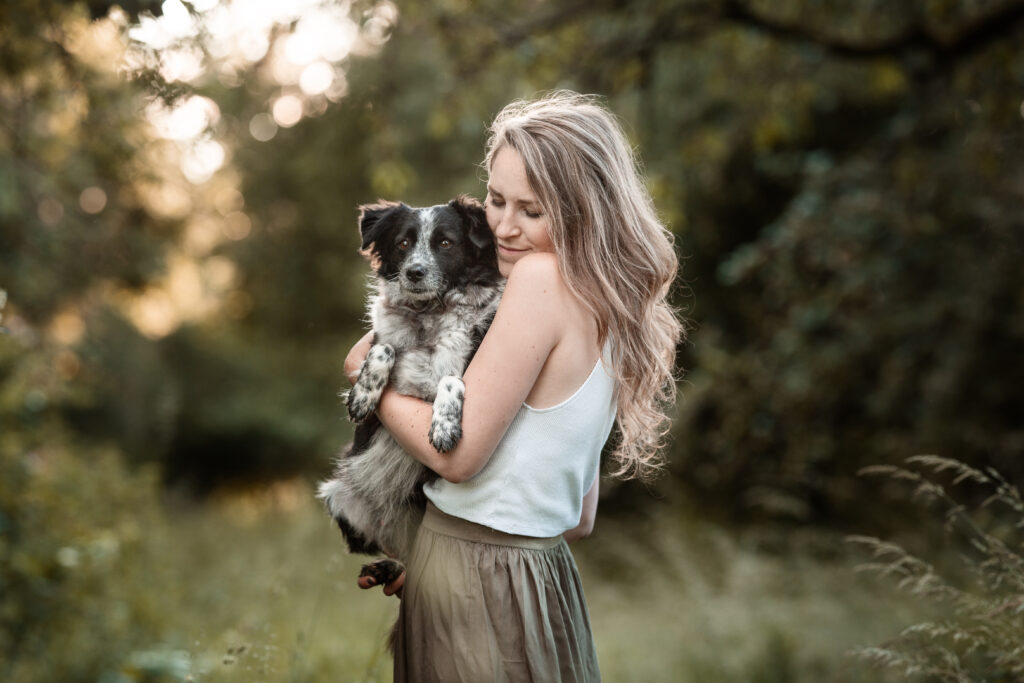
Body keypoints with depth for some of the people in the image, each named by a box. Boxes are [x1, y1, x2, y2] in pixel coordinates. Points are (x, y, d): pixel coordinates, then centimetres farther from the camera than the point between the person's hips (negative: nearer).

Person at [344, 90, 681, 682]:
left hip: (477, 587, -8)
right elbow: (579, 518, 12)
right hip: (546, 569, 8)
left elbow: (458, 452, -18)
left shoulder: (543, 276, -17)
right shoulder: (606, 307, 9)